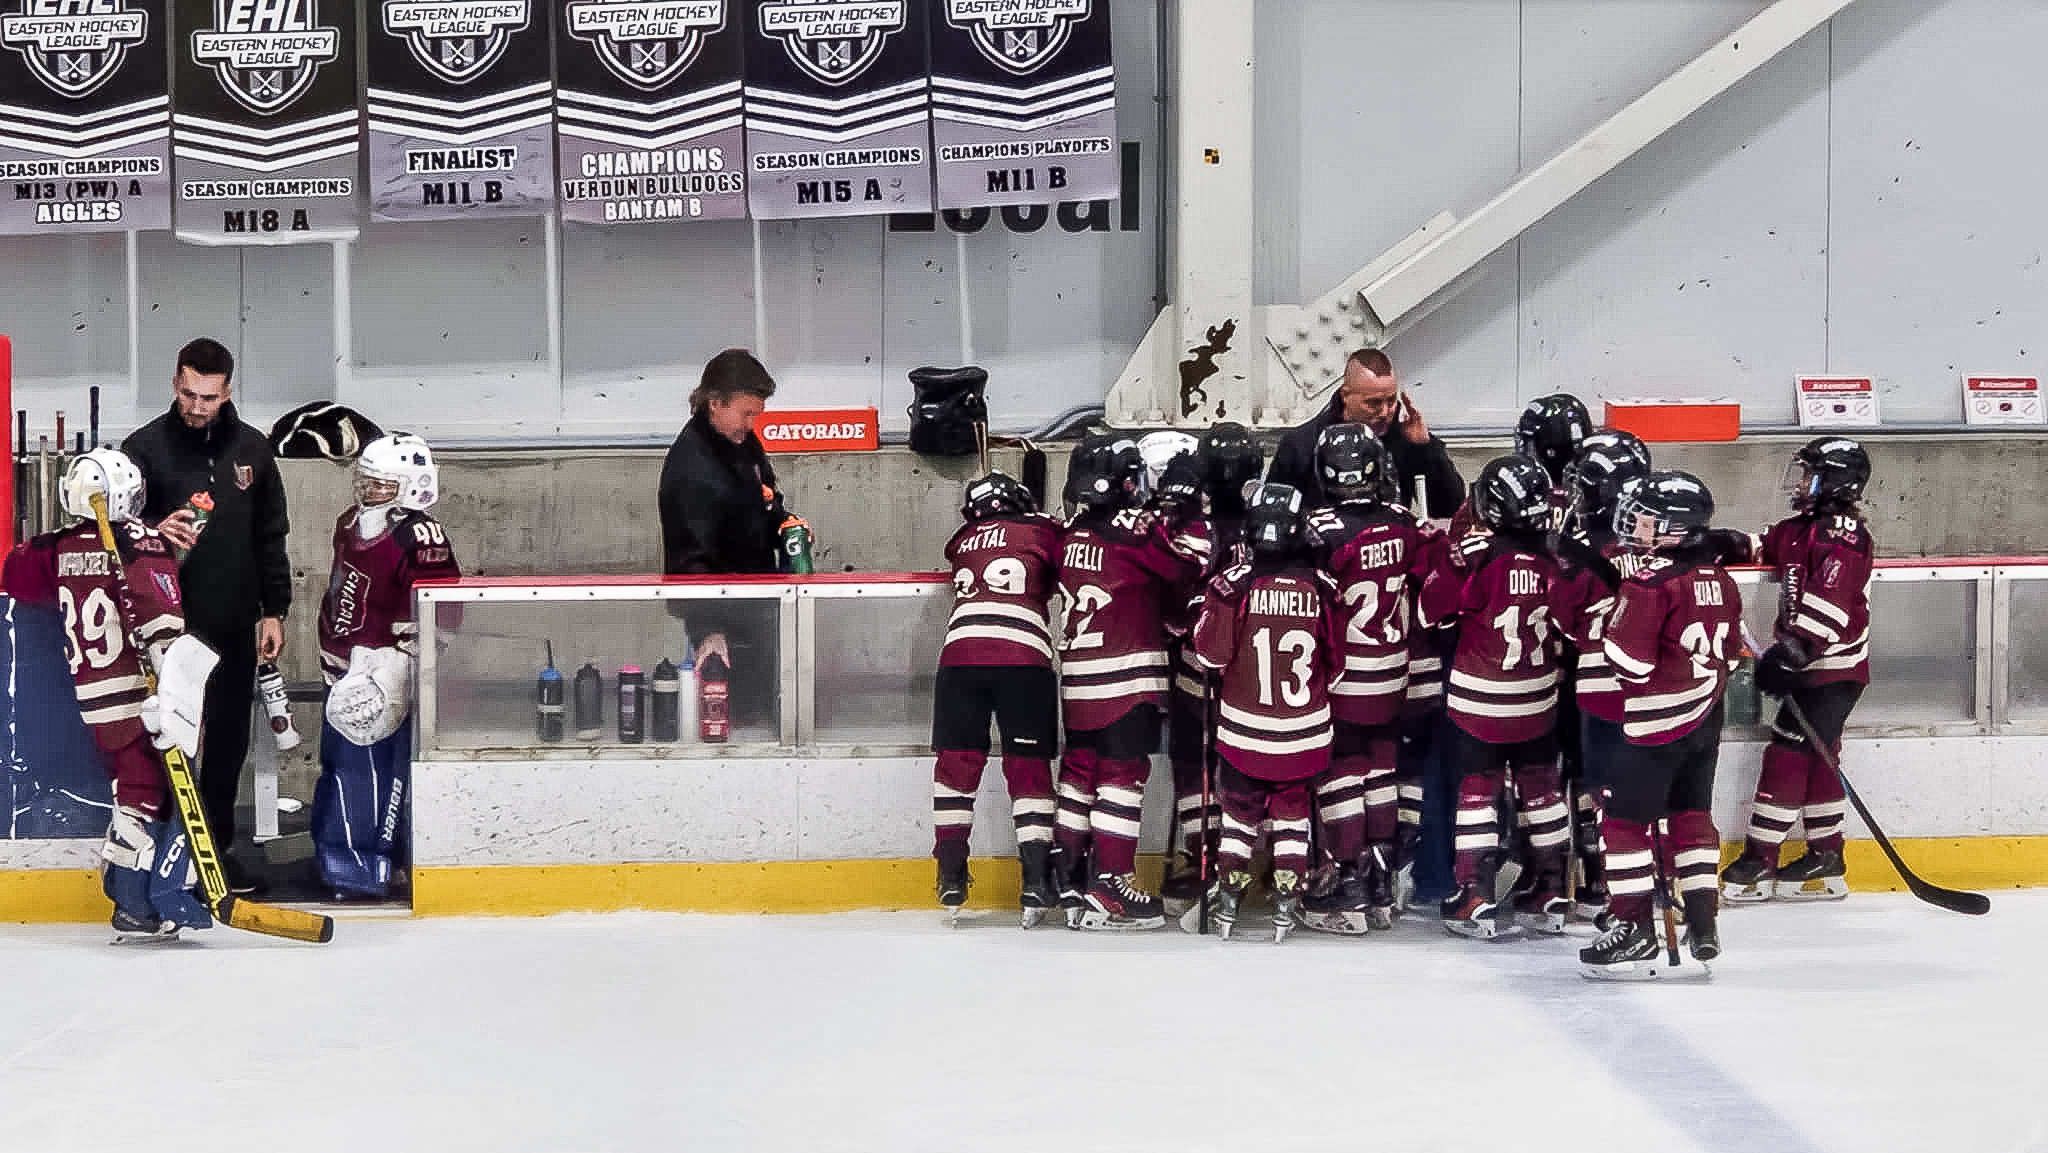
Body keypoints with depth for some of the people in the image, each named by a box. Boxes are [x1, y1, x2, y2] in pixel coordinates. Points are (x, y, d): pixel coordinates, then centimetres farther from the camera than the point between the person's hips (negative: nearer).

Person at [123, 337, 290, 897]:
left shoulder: (252, 449, 7)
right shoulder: (146, 446, -3)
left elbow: (271, 537, 12)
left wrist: (273, 611, 9)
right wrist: (154, 532, -22)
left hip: (235, 626, 3)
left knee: (229, 742, 9)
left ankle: (217, 846, 20)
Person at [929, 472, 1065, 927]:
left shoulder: (962, 542, 27)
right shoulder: (1042, 531, 16)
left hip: (960, 654, 2)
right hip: (1023, 656, -2)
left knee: (957, 761, 10)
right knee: (1029, 767, 4)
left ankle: (951, 871, 7)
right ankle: (1037, 877, -2)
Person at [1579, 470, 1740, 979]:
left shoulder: (1651, 582, -18)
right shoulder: (1719, 580, 8)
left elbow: (1628, 659, -19)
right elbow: (1729, 653, 16)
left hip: (1656, 722, -8)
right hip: (1704, 719, 8)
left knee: (1624, 820, -1)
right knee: (1692, 816, 17)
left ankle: (1636, 933, -3)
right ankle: (1702, 925, 18)